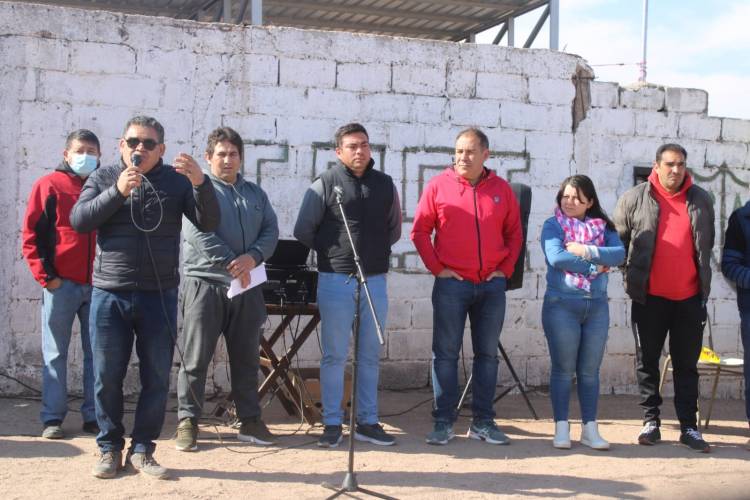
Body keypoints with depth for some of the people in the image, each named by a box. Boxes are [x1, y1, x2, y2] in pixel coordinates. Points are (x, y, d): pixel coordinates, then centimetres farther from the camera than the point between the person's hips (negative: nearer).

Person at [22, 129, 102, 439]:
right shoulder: (49, 185, 3)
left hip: (98, 285, 3)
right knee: (55, 354, 3)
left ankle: (94, 417, 13)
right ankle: (52, 418, 9)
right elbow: (31, 236, -1)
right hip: (61, 285, -3)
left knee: (96, 354, 6)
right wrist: (45, 276, -8)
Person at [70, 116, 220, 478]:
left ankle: (142, 449, 16)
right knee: (107, 377, 5)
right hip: (109, 295, 0)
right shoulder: (103, 178, 6)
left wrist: (201, 184, -22)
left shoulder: (176, 180, 4)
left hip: (159, 296, 0)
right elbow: (79, 220, -6)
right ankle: (110, 448, 19)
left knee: (157, 378, 4)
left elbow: (208, 224, -4)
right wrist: (118, 192, -18)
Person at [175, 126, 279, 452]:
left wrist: (253, 257, -12)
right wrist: (232, 263, -16)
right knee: (196, 358, -1)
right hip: (205, 284, -5)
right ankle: (187, 421, 8)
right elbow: (198, 234, -13)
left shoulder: (255, 193, 16)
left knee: (246, 358, 11)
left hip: (247, 288, 5)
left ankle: (250, 420, 19)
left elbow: (271, 230, 7)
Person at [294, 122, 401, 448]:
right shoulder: (325, 184, -3)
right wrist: (332, 252, 7)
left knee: (370, 356, 9)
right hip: (336, 281, -3)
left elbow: (394, 229, 19)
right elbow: (303, 231, 1)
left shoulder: (384, 184, 9)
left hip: (375, 280, 4)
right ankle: (332, 424, 10)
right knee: (334, 356, 2)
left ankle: (367, 422, 18)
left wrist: (375, 253, 11)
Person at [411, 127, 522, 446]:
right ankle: (443, 422, 7)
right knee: (445, 354, 0)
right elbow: (419, 231, 1)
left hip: (492, 285, 3)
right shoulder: (438, 186, 0)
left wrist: (505, 269, 3)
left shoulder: (501, 189, 7)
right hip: (451, 284, -2)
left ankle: (483, 422, 17)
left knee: (487, 354, 8)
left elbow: (514, 234, 13)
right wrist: (437, 267, -5)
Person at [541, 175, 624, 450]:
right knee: (563, 369, 1)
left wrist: (587, 251, -18)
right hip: (561, 305, -3)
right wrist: (595, 266, -12)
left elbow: (619, 253, -7)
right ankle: (561, 428, 10)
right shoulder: (553, 225, 1)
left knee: (590, 371, 7)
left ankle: (590, 429, 14)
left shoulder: (602, 226, 10)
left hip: (597, 306, 3)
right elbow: (556, 257, -17)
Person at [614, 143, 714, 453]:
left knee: (687, 365, 6)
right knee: (648, 361, 6)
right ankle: (651, 421, 16)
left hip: (690, 298, 2)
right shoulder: (635, 199, -2)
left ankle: (689, 427, 11)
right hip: (650, 298, -2)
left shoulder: (701, 201, 7)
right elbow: (619, 241, 4)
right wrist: (633, 276, 3)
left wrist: (702, 278, 14)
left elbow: (707, 244, 17)